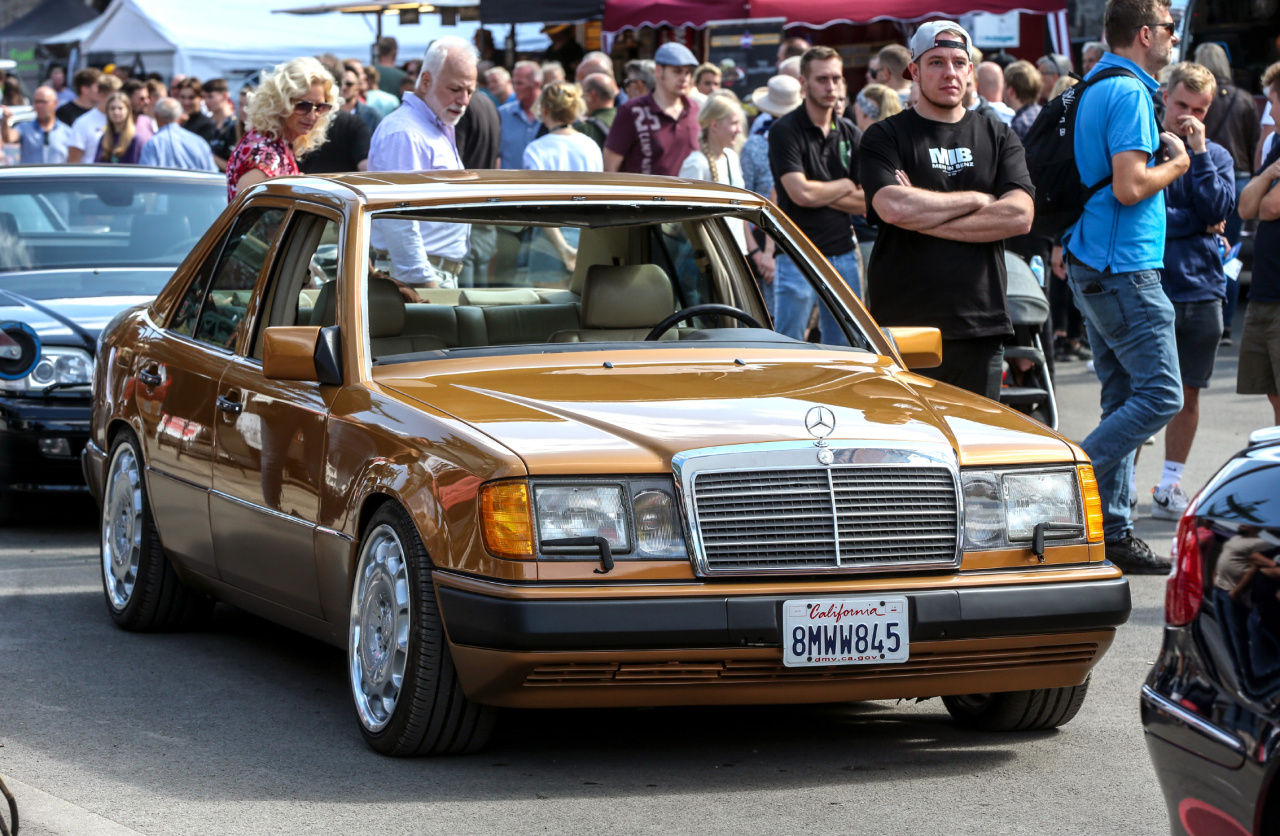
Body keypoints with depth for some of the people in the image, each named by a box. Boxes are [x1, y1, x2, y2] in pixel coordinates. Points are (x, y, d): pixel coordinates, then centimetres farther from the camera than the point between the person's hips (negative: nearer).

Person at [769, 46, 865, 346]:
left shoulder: (851, 134, 10)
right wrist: (846, 186, -2)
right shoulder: (785, 130, -7)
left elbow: (866, 203, 4)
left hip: (843, 255, 5)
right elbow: (800, 193, -18)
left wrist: (820, 194, -9)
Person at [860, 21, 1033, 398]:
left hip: (980, 324, 3)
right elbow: (892, 207, -15)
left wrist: (924, 216, -8)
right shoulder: (885, 137, 5)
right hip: (904, 326, -3)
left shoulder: (998, 137, 13)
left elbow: (1019, 216, -3)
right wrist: (977, 200, -4)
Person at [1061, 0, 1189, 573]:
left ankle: (1112, 532, 10)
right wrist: (1175, 165, -6)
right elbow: (1129, 187, -22)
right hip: (1123, 268, -10)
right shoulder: (1128, 93, -15)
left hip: (1093, 266, 10)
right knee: (1161, 395, -9)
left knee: (1124, 397, 10)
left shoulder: (1093, 89, 16)